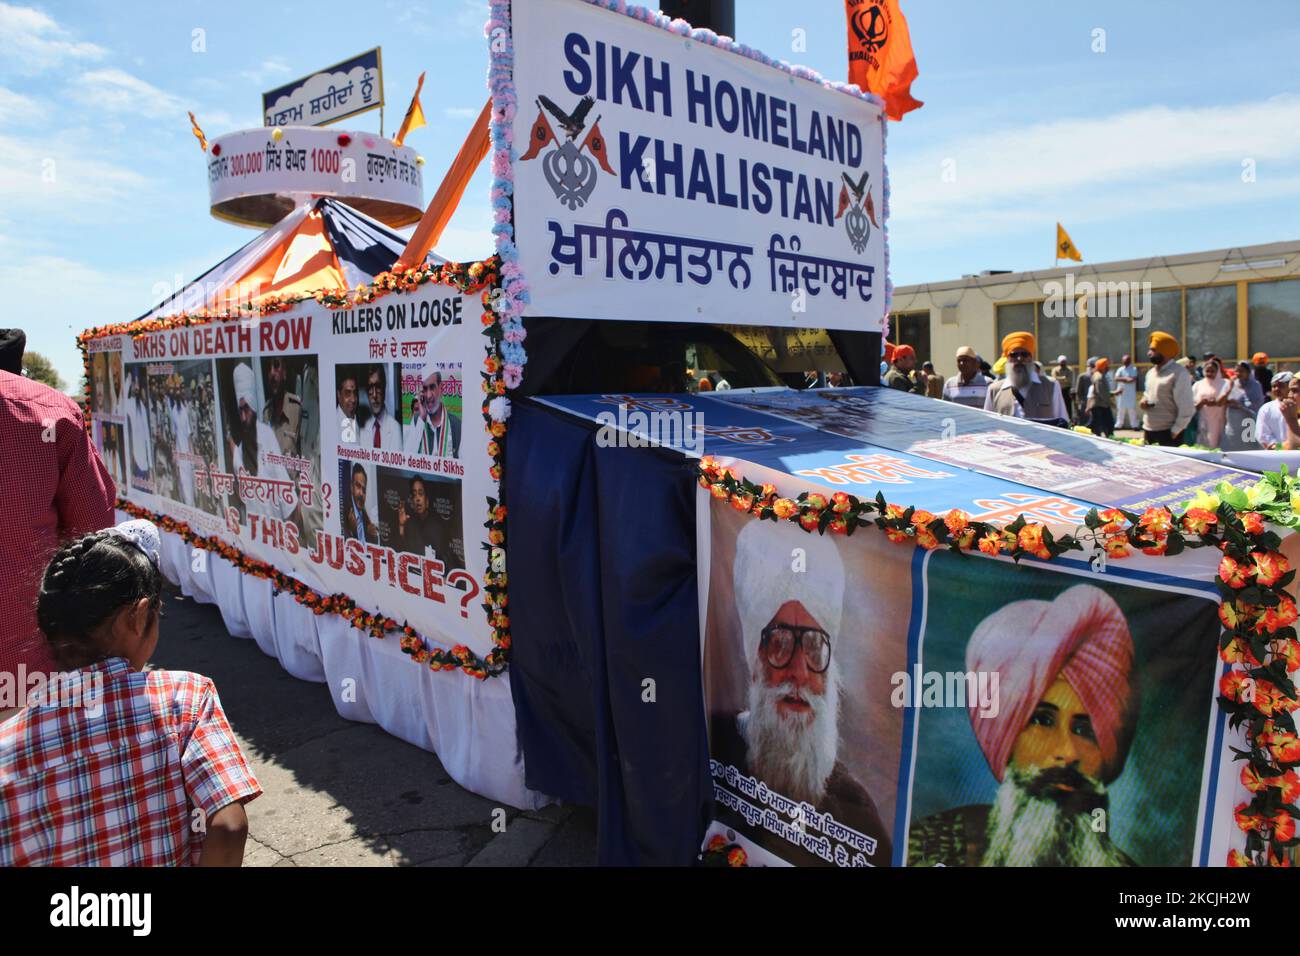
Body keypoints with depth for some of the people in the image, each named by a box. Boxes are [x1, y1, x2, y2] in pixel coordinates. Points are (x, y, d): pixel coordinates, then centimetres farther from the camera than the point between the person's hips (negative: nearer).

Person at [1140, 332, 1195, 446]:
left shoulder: (1179, 373, -12)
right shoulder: (1151, 372, 12)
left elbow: (1187, 409, -15)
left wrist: (1173, 432, -13)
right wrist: (1143, 401, 3)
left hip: (1167, 434, -7)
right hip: (1148, 431, 7)